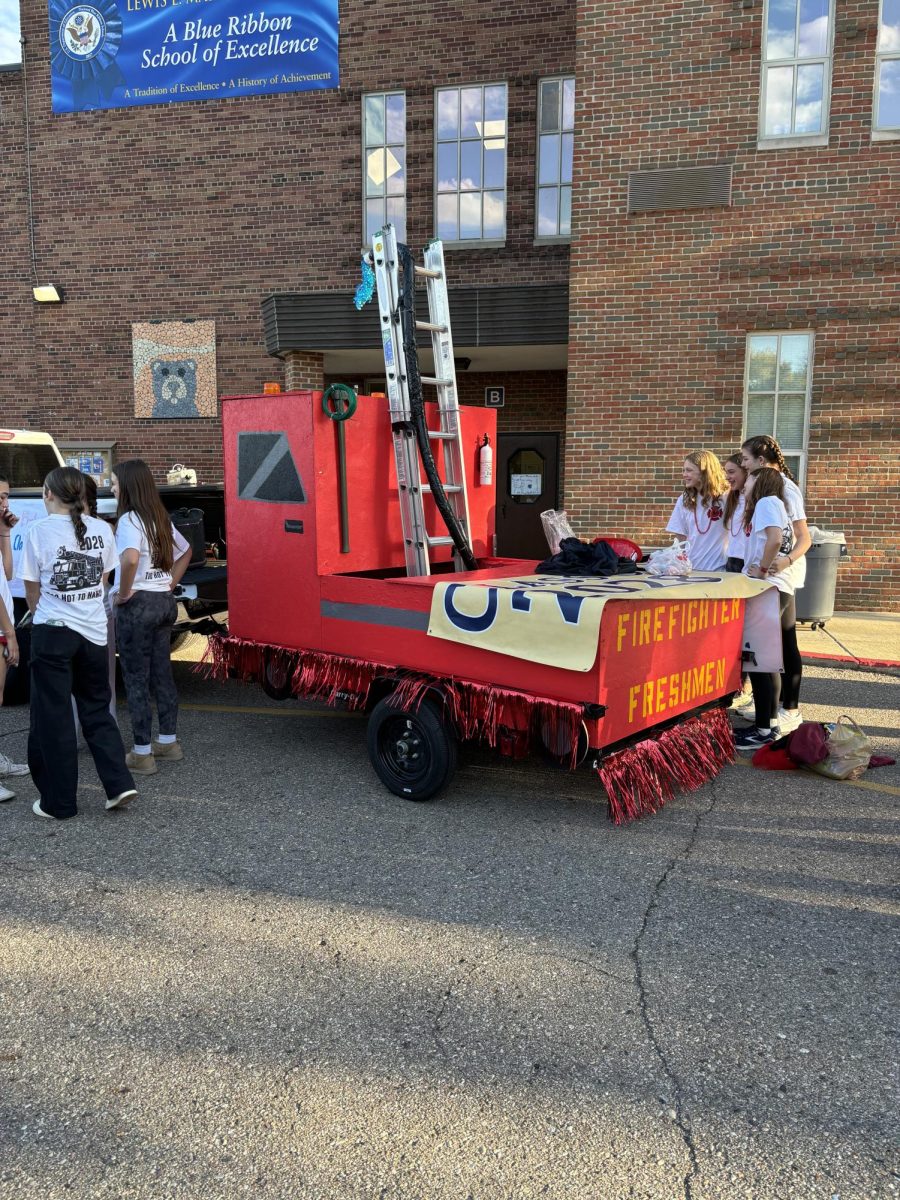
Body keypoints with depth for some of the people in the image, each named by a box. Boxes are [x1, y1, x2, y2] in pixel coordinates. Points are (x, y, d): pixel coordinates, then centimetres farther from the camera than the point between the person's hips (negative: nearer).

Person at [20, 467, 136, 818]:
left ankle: (59, 802, 14)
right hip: (94, 632, 4)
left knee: (53, 717, 7)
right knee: (96, 710, 17)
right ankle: (119, 784, 8)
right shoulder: (101, 529, 2)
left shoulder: (40, 531, -9)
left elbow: (32, 593, -1)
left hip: (53, 632, -4)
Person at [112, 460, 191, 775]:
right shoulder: (160, 518, 11)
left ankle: (142, 753, 5)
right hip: (165, 602, 8)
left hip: (138, 605, -8)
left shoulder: (129, 519, -15)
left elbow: (130, 558, -33)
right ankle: (168, 742, 25)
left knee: (136, 680, 0)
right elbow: (185, 552, 24)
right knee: (162, 674, 16)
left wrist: (124, 592, -19)